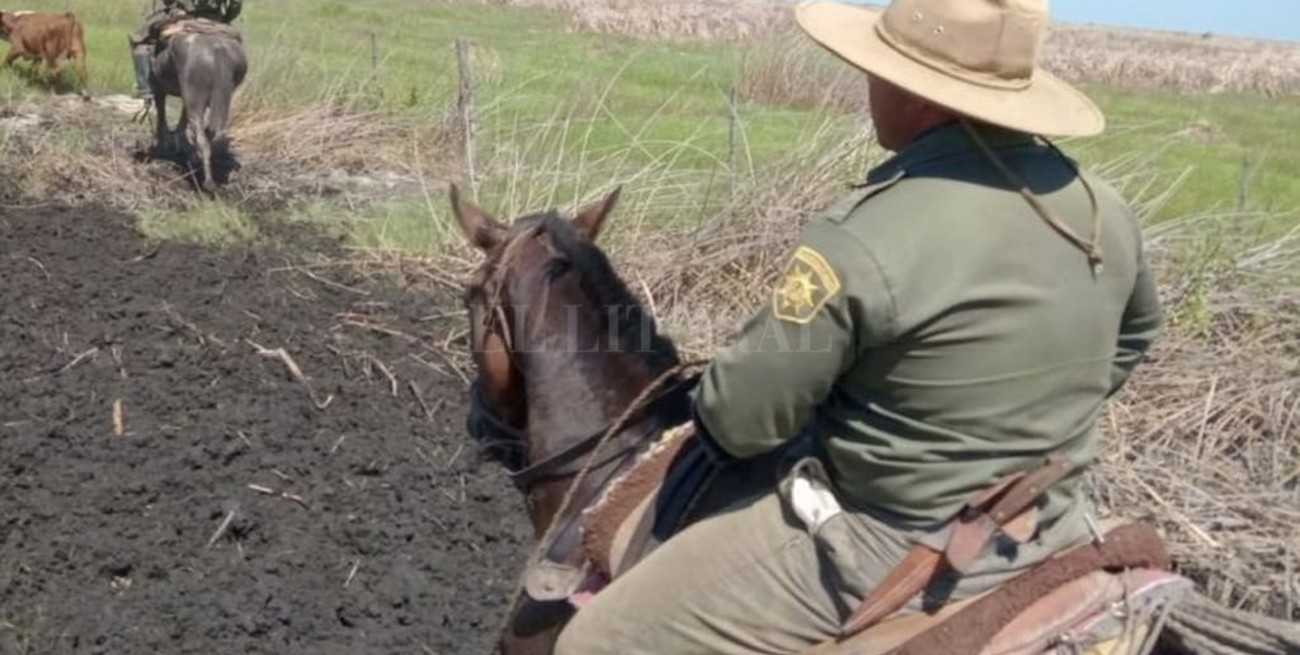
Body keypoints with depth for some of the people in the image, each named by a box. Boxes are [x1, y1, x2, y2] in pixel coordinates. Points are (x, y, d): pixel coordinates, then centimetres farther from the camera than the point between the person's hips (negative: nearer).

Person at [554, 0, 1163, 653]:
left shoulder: (868, 238, -26)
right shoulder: (1105, 209, -2)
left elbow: (740, 416, -17)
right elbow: (1134, 335, 19)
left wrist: (712, 412, 6)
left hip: (888, 552, -7)